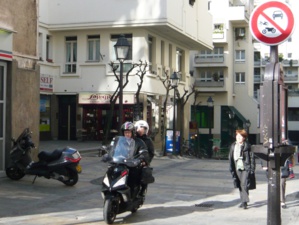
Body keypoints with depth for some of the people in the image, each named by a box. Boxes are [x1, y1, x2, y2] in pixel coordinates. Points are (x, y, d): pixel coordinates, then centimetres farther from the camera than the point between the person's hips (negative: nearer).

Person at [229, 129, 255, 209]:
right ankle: (243, 201, 21)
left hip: (245, 168, -5)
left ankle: (245, 202, -11)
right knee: (240, 185, 11)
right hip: (237, 168, 5)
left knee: (244, 184, -13)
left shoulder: (247, 146, -5)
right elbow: (231, 158, 13)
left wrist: (252, 169, -8)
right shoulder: (233, 146, 9)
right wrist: (231, 169, 9)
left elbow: (252, 157, -4)